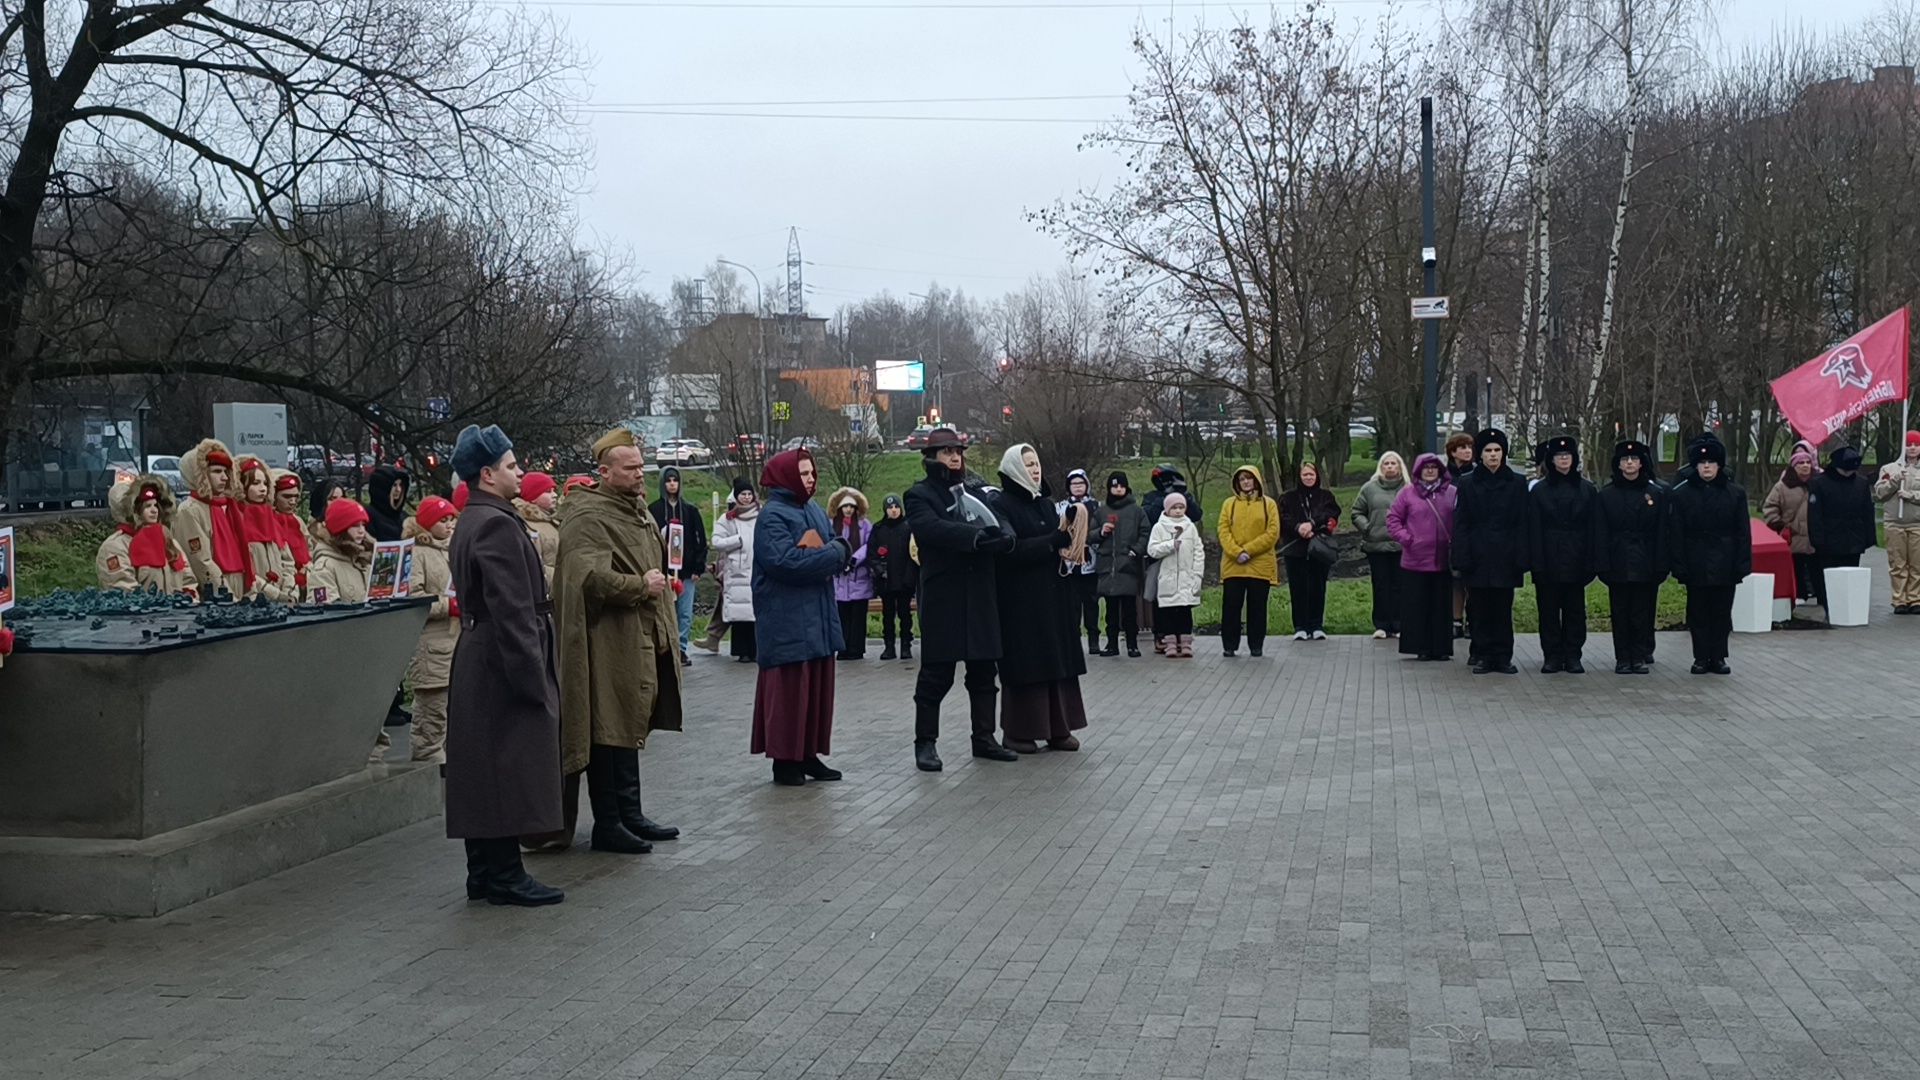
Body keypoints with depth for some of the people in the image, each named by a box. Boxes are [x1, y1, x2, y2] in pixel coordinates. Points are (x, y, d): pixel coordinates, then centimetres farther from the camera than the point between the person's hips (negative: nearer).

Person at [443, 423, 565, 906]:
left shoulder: (470, 522, 16)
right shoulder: (498, 525, -17)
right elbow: (512, 611, -22)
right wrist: (533, 679, -21)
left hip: (475, 666, 11)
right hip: (504, 667, -11)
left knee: (483, 772, 13)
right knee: (511, 771, -5)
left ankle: (484, 872, 19)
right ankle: (505, 876, 1)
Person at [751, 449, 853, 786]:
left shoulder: (813, 510, 14)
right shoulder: (772, 516, -11)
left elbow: (840, 548, 13)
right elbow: (784, 561, -23)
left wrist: (839, 549, -13)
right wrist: (832, 554, -14)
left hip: (817, 618, 8)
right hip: (787, 621, -8)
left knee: (818, 688, 10)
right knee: (789, 691, -5)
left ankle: (810, 755, 18)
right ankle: (784, 760, 2)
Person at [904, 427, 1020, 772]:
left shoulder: (976, 492, 16)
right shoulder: (920, 495, -1)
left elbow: (1002, 525, 4)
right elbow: (934, 528, -21)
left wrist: (1003, 536, -20)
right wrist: (977, 536, -30)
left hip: (981, 596, 5)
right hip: (942, 597, -5)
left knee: (983, 670, 10)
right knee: (936, 672, -2)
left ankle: (984, 738, 19)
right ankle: (925, 742, 7)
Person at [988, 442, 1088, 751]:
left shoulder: (1046, 503, 14)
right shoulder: (1001, 505, -8)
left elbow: (1061, 538, 17)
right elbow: (1009, 550, -17)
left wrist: (1069, 535, -6)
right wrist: (1054, 541, -17)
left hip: (1053, 596, 7)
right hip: (1020, 597, -7)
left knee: (1057, 659, 6)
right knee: (1024, 664, -4)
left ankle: (1058, 728, 11)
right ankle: (1019, 732, 4)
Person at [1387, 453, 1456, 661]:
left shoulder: (1452, 493, 4)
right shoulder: (1407, 492, 2)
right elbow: (1393, 519, 5)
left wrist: (1455, 543, -5)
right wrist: (1405, 538, -6)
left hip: (1442, 560, 1)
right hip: (1415, 560, -1)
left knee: (1442, 606, 6)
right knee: (1418, 605, 2)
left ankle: (1442, 648, 13)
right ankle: (1421, 647, 9)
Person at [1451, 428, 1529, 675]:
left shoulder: (1517, 483, 4)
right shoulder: (1468, 485, 4)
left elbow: (1522, 524, 2)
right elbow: (1460, 525, 2)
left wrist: (1521, 559, -5)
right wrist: (1462, 559, -7)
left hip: (1505, 558, 0)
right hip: (1478, 558, 0)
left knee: (1503, 609, 3)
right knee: (1479, 609, 3)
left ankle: (1503, 657, 10)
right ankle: (1482, 656, 11)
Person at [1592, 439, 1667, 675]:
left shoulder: (1657, 494, 4)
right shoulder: (1605, 496, 3)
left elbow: (1661, 533, 3)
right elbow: (1600, 534, 1)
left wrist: (1660, 566, -4)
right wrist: (1602, 567, -7)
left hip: (1646, 565, 0)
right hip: (1618, 565, 0)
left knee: (1643, 612, 2)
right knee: (1620, 613, 3)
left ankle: (1640, 657, 11)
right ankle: (1623, 659, 10)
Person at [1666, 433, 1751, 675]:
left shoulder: (1735, 493, 3)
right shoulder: (1680, 494, 0)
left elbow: (1743, 533, 3)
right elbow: (1675, 534, -1)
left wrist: (1742, 564, -3)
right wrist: (1679, 566, -7)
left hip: (1725, 565, 1)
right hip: (1696, 566, -1)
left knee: (1722, 612, 6)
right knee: (1698, 612, 5)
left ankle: (1718, 657, 15)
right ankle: (1701, 658, 13)